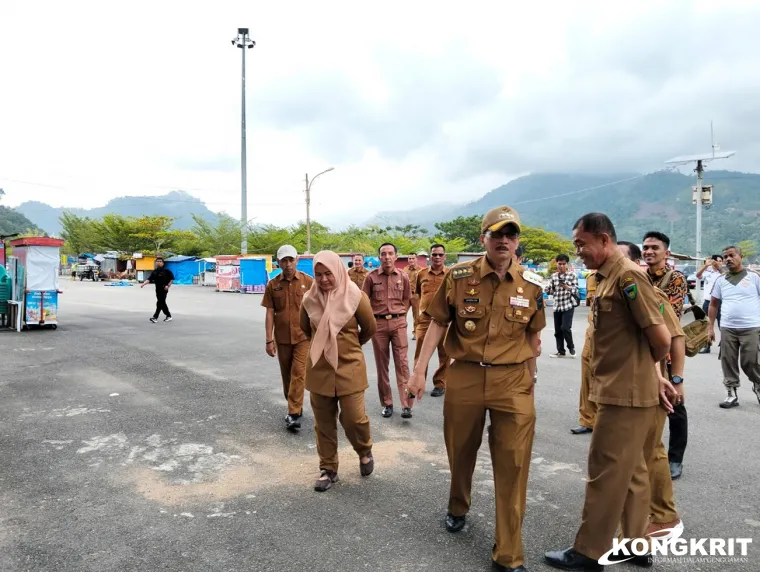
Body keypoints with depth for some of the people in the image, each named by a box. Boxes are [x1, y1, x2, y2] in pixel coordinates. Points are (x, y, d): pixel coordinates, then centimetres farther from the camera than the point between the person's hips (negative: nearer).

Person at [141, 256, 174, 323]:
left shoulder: (166, 271, -6)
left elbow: (172, 279, -5)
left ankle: (155, 317, -9)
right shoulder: (154, 272, 9)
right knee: (162, 303, 13)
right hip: (158, 290, 6)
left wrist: (168, 286, -17)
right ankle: (169, 316, 25)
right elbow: (149, 279, 0)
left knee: (159, 303, -10)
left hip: (164, 290, -6)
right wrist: (143, 284, -15)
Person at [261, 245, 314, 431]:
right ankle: (296, 408, 31)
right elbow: (270, 313, 0)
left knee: (298, 373, -9)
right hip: (282, 338, 2)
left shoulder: (308, 282, -4)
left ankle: (293, 414, -4)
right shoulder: (272, 285, 0)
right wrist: (269, 340, -4)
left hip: (303, 336, -2)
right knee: (287, 375, 13)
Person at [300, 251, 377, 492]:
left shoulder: (355, 297, -12)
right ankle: (328, 468, 27)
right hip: (319, 369, 3)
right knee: (323, 422, 10)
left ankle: (365, 452, 29)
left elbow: (370, 328, 2)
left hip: (349, 368, -3)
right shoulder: (310, 299, -3)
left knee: (353, 418, -3)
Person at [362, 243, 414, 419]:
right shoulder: (371, 277, -3)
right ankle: (387, 403, 18)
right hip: (378, 323, 0)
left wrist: (399, 315, 9)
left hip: (398, 323, 0)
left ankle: (406, 405, -1)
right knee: (382, 364, 7)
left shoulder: (403, 277, 2)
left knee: (402, 363, -4)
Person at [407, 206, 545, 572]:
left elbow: (532, 335, 9)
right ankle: (457, 508, 48)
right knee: (460, 450, 17)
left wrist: (529, 377, 15)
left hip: (513, 381, 0)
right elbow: (439, 324, 0)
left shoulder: (532, 285, -1)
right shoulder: (459, 277, -4)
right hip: (464, 377, 0)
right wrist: (419, 370, -5)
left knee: (513, 464, 1)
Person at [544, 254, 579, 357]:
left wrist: (567, 287, -26)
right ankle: (560, 351, 18)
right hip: (557, 306, 4)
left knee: (565, 328, -12)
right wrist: (548, 290, -12)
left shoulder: (572, 275, -3)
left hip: (568, 305, -4)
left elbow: (576, 290, -7)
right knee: (557, 330, 6)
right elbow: (551, 290, 11)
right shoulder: (553, 276, 8)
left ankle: (571, 347, 12)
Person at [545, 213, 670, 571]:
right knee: (631, 471, 17)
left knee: (606, 472, 0)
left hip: (625, 394, -10)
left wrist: (643, 368, -2)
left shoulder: (627, 275, -18)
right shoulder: (608, 277, 10)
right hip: (620, 391, 10)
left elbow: (661, 338, -19)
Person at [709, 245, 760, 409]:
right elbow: (713, 305, 14)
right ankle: (732, 394, 15)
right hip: (727, 329, 3)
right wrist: (711, 327, 9)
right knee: (728, 362, 4)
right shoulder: (721, 281, 9)